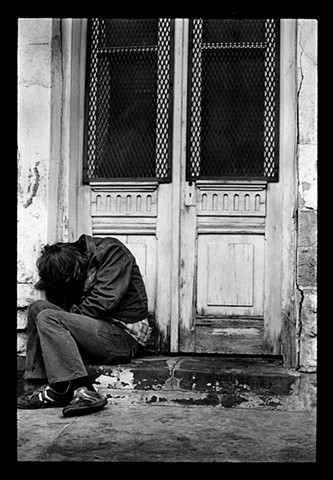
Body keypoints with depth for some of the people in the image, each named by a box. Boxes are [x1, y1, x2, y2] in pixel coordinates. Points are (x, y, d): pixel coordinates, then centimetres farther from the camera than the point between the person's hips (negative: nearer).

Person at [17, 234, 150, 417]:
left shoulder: (111, 251, -8)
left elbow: (106, 299, -17)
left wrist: (74, 314, -8)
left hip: (124, 334, -8)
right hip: (101, 328, 8)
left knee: (48, 319, -20)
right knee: (37, 308, -3)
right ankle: (36, 387, -10)